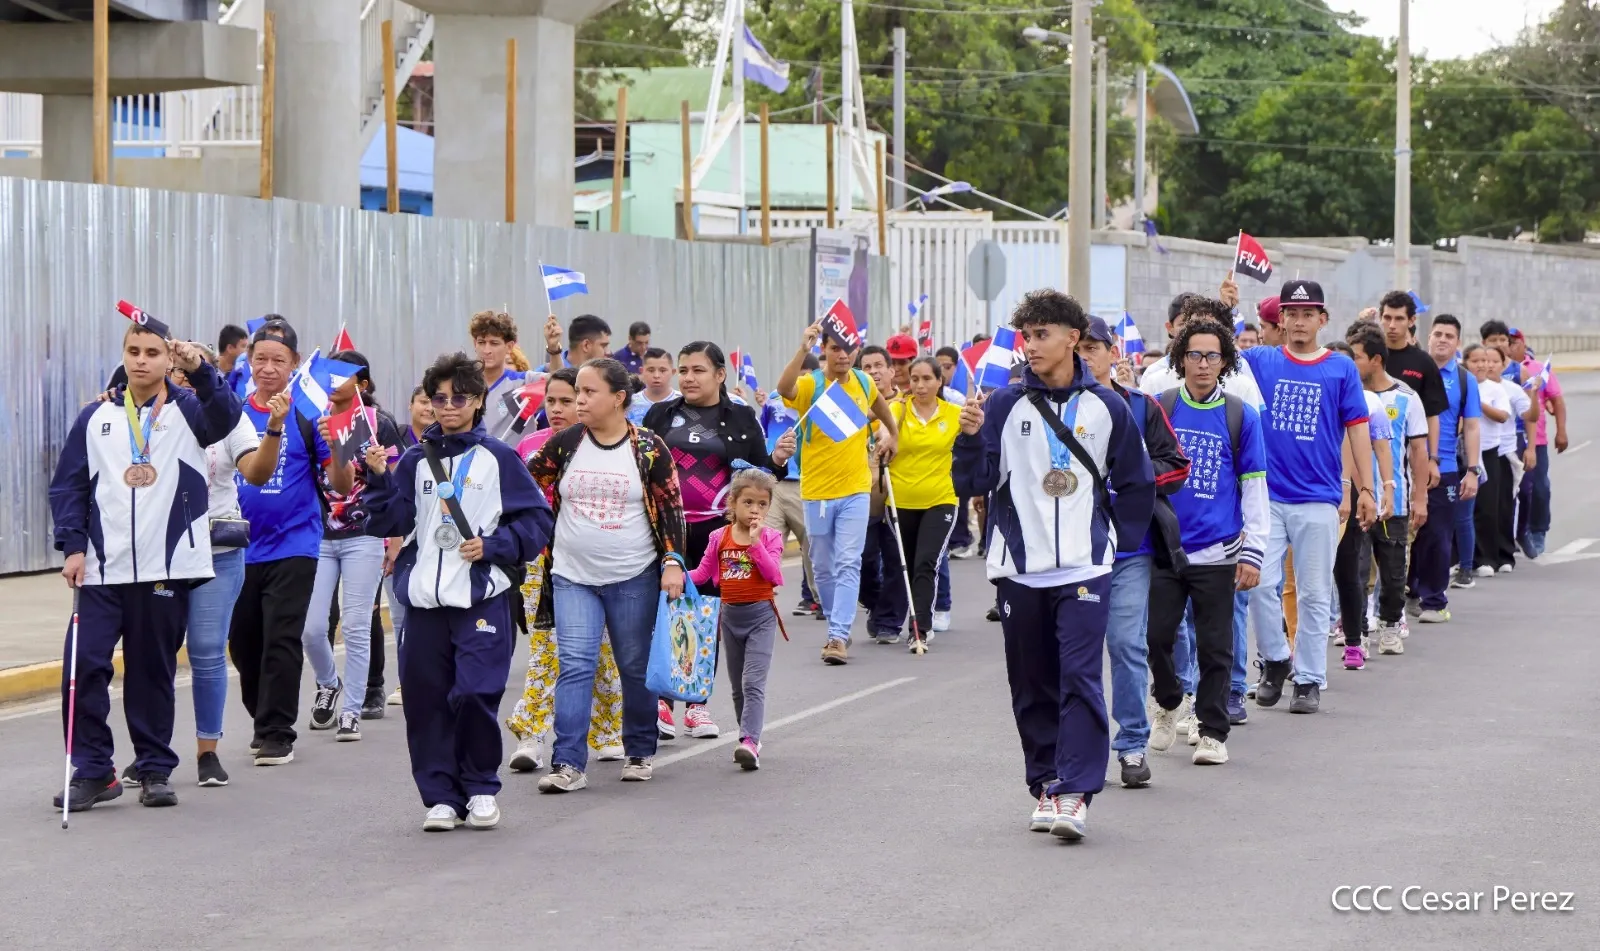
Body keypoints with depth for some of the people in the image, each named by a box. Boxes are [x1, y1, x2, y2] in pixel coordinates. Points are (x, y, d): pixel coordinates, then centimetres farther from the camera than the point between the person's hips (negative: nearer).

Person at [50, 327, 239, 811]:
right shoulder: (96, 418, 10)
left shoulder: (188, 410, 3)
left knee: (154, 670, 6)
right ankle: (92, 769, 3)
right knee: (84, 665, -7)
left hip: (168, 567, -2)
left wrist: (201, 371, -37)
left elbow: (224, 417, -19)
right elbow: (68, 484, 10)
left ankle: (155, 769, 17)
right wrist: (73, 545, -1)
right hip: (103, 568, 2)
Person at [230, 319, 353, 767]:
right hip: (240, 546, 4)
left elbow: (343, 485, -4)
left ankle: (277, 733, -1)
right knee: (242, 642, 11)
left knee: (281, 641, -8)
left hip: (293, 544, -4)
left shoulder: (310, 413, -3)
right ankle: (263, 719, 29)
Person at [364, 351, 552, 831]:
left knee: (475, 693, -11)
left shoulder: (498, 458, 3)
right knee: (425, 699, 1)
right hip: (424, 597, 4)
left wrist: (492, 545, -10)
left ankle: (481, 788, 7)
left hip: (482, 597, -3)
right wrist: (380, 478, -6)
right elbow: (389, 522, 8)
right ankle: (441, 795, 11)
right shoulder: (417, 460, 12)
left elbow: (536, 520, 2)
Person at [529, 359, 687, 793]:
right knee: (575, 665, -9)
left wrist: (673, 561, -8)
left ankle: (640, 752, 24)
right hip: (573, 577, 1)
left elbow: (671, 507, -1)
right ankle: (568, 763, -12)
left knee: (637, 667, 8)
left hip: (634, 578, -1)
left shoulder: (649, 448, -3)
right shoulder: (565, 444, 2)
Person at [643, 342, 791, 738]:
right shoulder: (660, 415, 8)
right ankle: (661, 701, 5)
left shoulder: (742, 419, 5)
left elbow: (759, 475, 6)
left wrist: (778, 460, -13)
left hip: (716, 530, 0)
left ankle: (697, 704, 13)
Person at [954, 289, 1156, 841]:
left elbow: (1136, 484, 13)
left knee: (1080, 680, -11)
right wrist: (970, 438, -17)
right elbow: (973, 483, -1)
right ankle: (1044, 786, 19)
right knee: (1032, 687, 8)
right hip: (1020, 569, 1)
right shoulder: (1005, 406, 2)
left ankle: (1075, 793, -12)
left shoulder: (1106, 407, 3)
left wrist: (1117, 540, 8)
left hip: (1084, 569, -1)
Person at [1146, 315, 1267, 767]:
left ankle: (1212, 732, 13)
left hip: (1216, 552, -1)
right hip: (1163, 547, 1)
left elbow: (1255, 488, 3)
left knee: (1215, 646, 3)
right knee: (1157, 636, 0)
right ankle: (1167, 704, 27)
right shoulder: (1158, 408, 3)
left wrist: (1253, 553, -3)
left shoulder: (1241, 416, 2)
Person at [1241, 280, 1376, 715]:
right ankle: (1275, 659, 16)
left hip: (1319, 499, -1)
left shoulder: (1342, 368, 3)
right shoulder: (1260, 361, 7)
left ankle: (1310, 679, 12)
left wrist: (1366, 489, -2)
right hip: (1267, 494, 1)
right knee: (1261, 583, -6)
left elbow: (1357, 429, 3)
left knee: (1314, 593, 4)